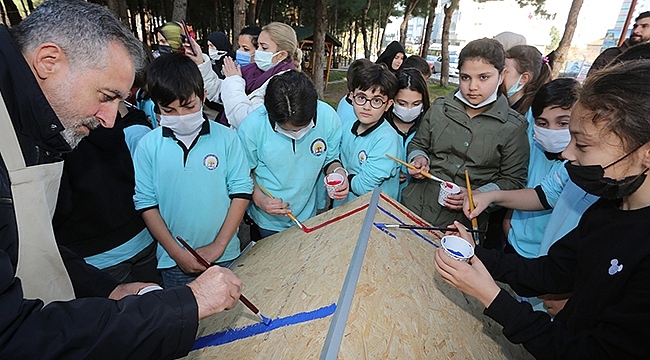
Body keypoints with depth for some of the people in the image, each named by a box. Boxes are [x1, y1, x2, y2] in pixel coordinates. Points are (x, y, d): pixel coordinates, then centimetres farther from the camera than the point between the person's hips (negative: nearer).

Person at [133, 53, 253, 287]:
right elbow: (146, 204, -3)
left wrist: (219, 245, -10)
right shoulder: (148, 146, -6)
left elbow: (241, 192, -7)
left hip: (225, 257, 0)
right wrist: (177, 253, -8)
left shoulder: (226, 138, -9)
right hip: (173, 262, 1)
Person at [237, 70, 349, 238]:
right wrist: (258, 198, -25)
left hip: (307, 216, 2)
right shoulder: (252, 126, -24)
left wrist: (338, 172, -24)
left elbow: (330, 159, -3)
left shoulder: (328, 117, -19)